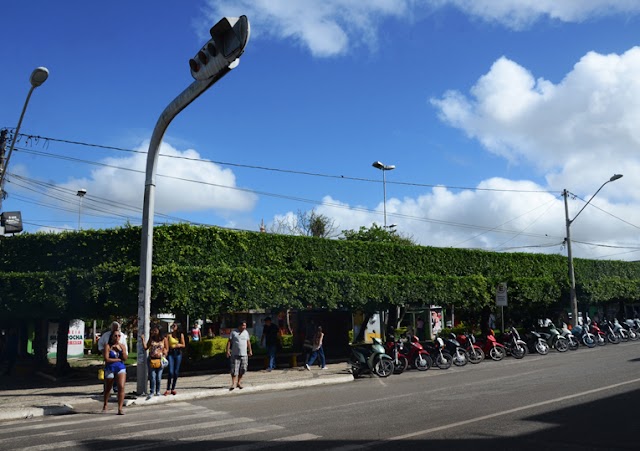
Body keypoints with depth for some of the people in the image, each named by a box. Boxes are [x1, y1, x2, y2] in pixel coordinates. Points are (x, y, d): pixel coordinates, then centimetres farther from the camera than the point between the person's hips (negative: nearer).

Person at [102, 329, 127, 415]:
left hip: (121, 369, 2)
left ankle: (120, 408, -14)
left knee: (121, 387, -15)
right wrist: (118, 359, -9)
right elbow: (106, 359, -14)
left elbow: (125, 358, -3)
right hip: (110, 369, -1)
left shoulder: (122, 346, 6)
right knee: (108, 388, 15)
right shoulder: (107, 346, -5)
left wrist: (122, 349, -15)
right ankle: (105, 406, 39)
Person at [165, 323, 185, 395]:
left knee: (176, 372, 5)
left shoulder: (181, 335, 6)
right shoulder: (169, 335, 3)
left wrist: (179, 345, -13)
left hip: (178, 353, 2)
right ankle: (168, 389, -5)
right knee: (171, 372, -10)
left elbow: (183, 345, 7)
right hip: (171, 353, -2)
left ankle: (173, 388, 15)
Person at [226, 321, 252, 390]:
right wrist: (228, 351, -10)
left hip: (244, 354, 4)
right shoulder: (234, 332, -3)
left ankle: (239, 382, 19)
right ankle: (233, 383, -4)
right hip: (235, 354, -4)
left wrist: (250, 351, 16)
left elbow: (248, 342, 19)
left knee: (242, 369, 6)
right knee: (234, 370, -8)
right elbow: (229, 342, -3)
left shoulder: (246, 333, 11)